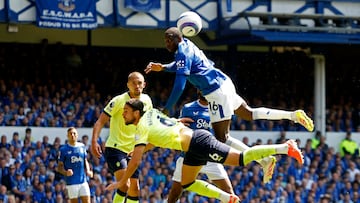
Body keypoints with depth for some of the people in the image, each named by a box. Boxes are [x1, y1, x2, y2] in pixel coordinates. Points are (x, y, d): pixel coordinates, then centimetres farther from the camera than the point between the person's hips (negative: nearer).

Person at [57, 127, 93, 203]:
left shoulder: (82, 146, 10)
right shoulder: (64, 149, -1)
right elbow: (59, 167, 0)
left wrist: (88, 171, 1)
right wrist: (65, 172, -21)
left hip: (83, 180, 3)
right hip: (71, 182, -3)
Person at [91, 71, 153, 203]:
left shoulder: (146, 100, 2)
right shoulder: (119, 101, -15)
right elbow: (100, 121, -16)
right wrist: (94, 142, -28)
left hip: (132, 151, 7)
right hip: (115, 148, -7)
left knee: (135, 189, 8)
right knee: (124, 185, -23)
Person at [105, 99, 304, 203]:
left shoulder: (142, 129, -8)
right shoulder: (151, 113, 16)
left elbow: (135, 161, -11)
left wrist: (121, 182, -1)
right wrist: (142, 149, 35)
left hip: (198, 143, -9)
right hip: (196, 138, 9)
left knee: (241, 159, -13)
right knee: (187, 184, 17)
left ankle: (285, 148, -17)